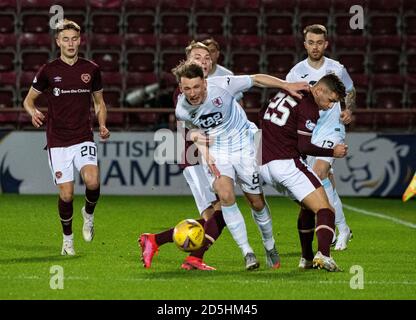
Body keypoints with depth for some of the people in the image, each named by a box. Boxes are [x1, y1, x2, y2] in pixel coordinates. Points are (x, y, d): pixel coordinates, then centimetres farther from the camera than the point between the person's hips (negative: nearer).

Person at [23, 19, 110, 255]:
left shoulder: (91, 70, 6)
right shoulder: (48, 71, 1)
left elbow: (99, 103, 17)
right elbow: (29, 99, 11)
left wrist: (103, 125, -1)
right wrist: (34, 112, -12)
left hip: (84, 138, 1)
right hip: (58, 142, 0)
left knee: (92, 181, -24)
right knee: (66, 194, -5)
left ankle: (89, 214, 8)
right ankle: (68, 239, 19)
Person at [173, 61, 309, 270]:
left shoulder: (222, 86, -25)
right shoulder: (182, 110, -15)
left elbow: (256, 79, -10)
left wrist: (287, 86, -12)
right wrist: (206, 155, -5)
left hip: (243, 145, -1)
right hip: (215, 151, 1)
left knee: (256, 202, 4)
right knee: (225, 195, -24)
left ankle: (269, 246, 32)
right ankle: (247, 252, -14)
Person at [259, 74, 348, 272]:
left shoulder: (285, 93, 16)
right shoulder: (309, 108, -9)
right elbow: (304, 147, -13)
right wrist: (333, 152, 0)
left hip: (263, 165, 9)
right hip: (286, 163, -9)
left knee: (308, 207, 24)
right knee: (325, 209, -12)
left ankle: (306, 258, 24)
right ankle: (323, 254, -33)